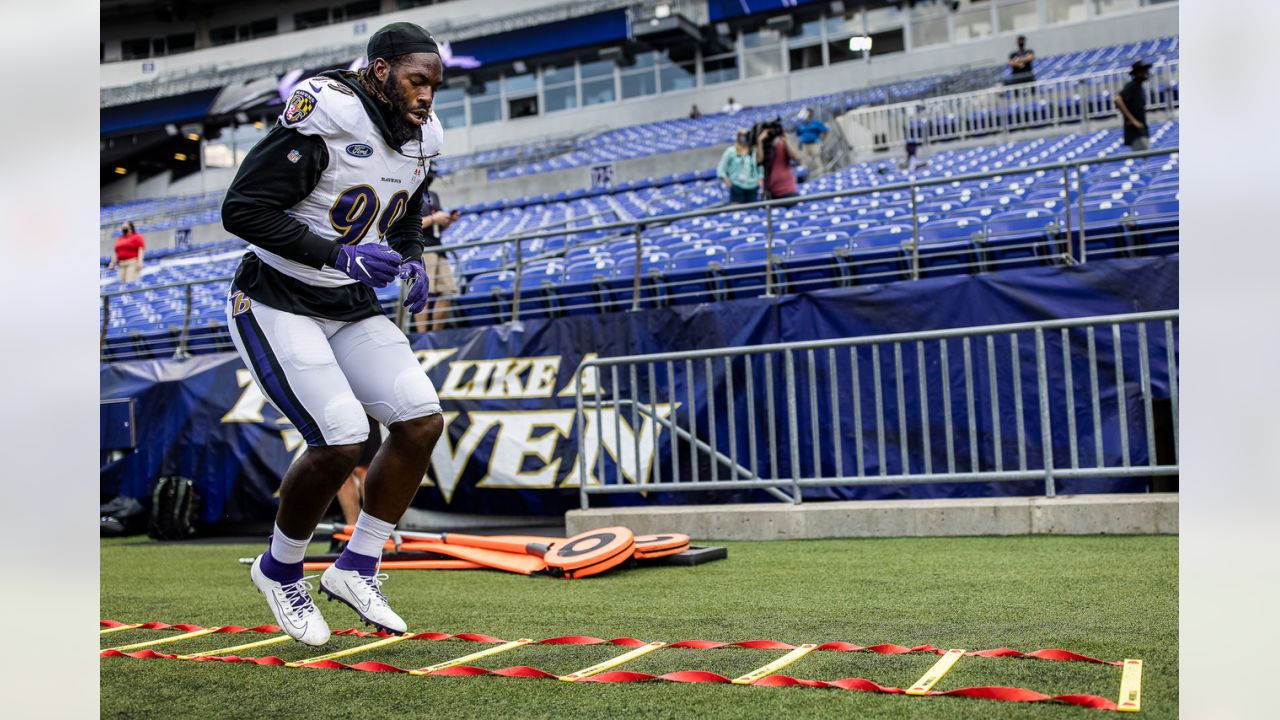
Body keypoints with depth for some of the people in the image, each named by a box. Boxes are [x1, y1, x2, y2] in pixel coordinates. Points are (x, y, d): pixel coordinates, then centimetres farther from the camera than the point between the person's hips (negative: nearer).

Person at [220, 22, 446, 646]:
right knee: (341, 441, -17)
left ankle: (355, 569, 11)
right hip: (277, 305, -8)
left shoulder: (419, 139, 4)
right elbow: (242, 208, -23)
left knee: (422, 422, -4)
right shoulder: (323, 120, -21)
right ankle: (281, 571, 11)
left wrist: (412, 262, -1)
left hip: (352, 307, 8)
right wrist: (341, 255, -28)